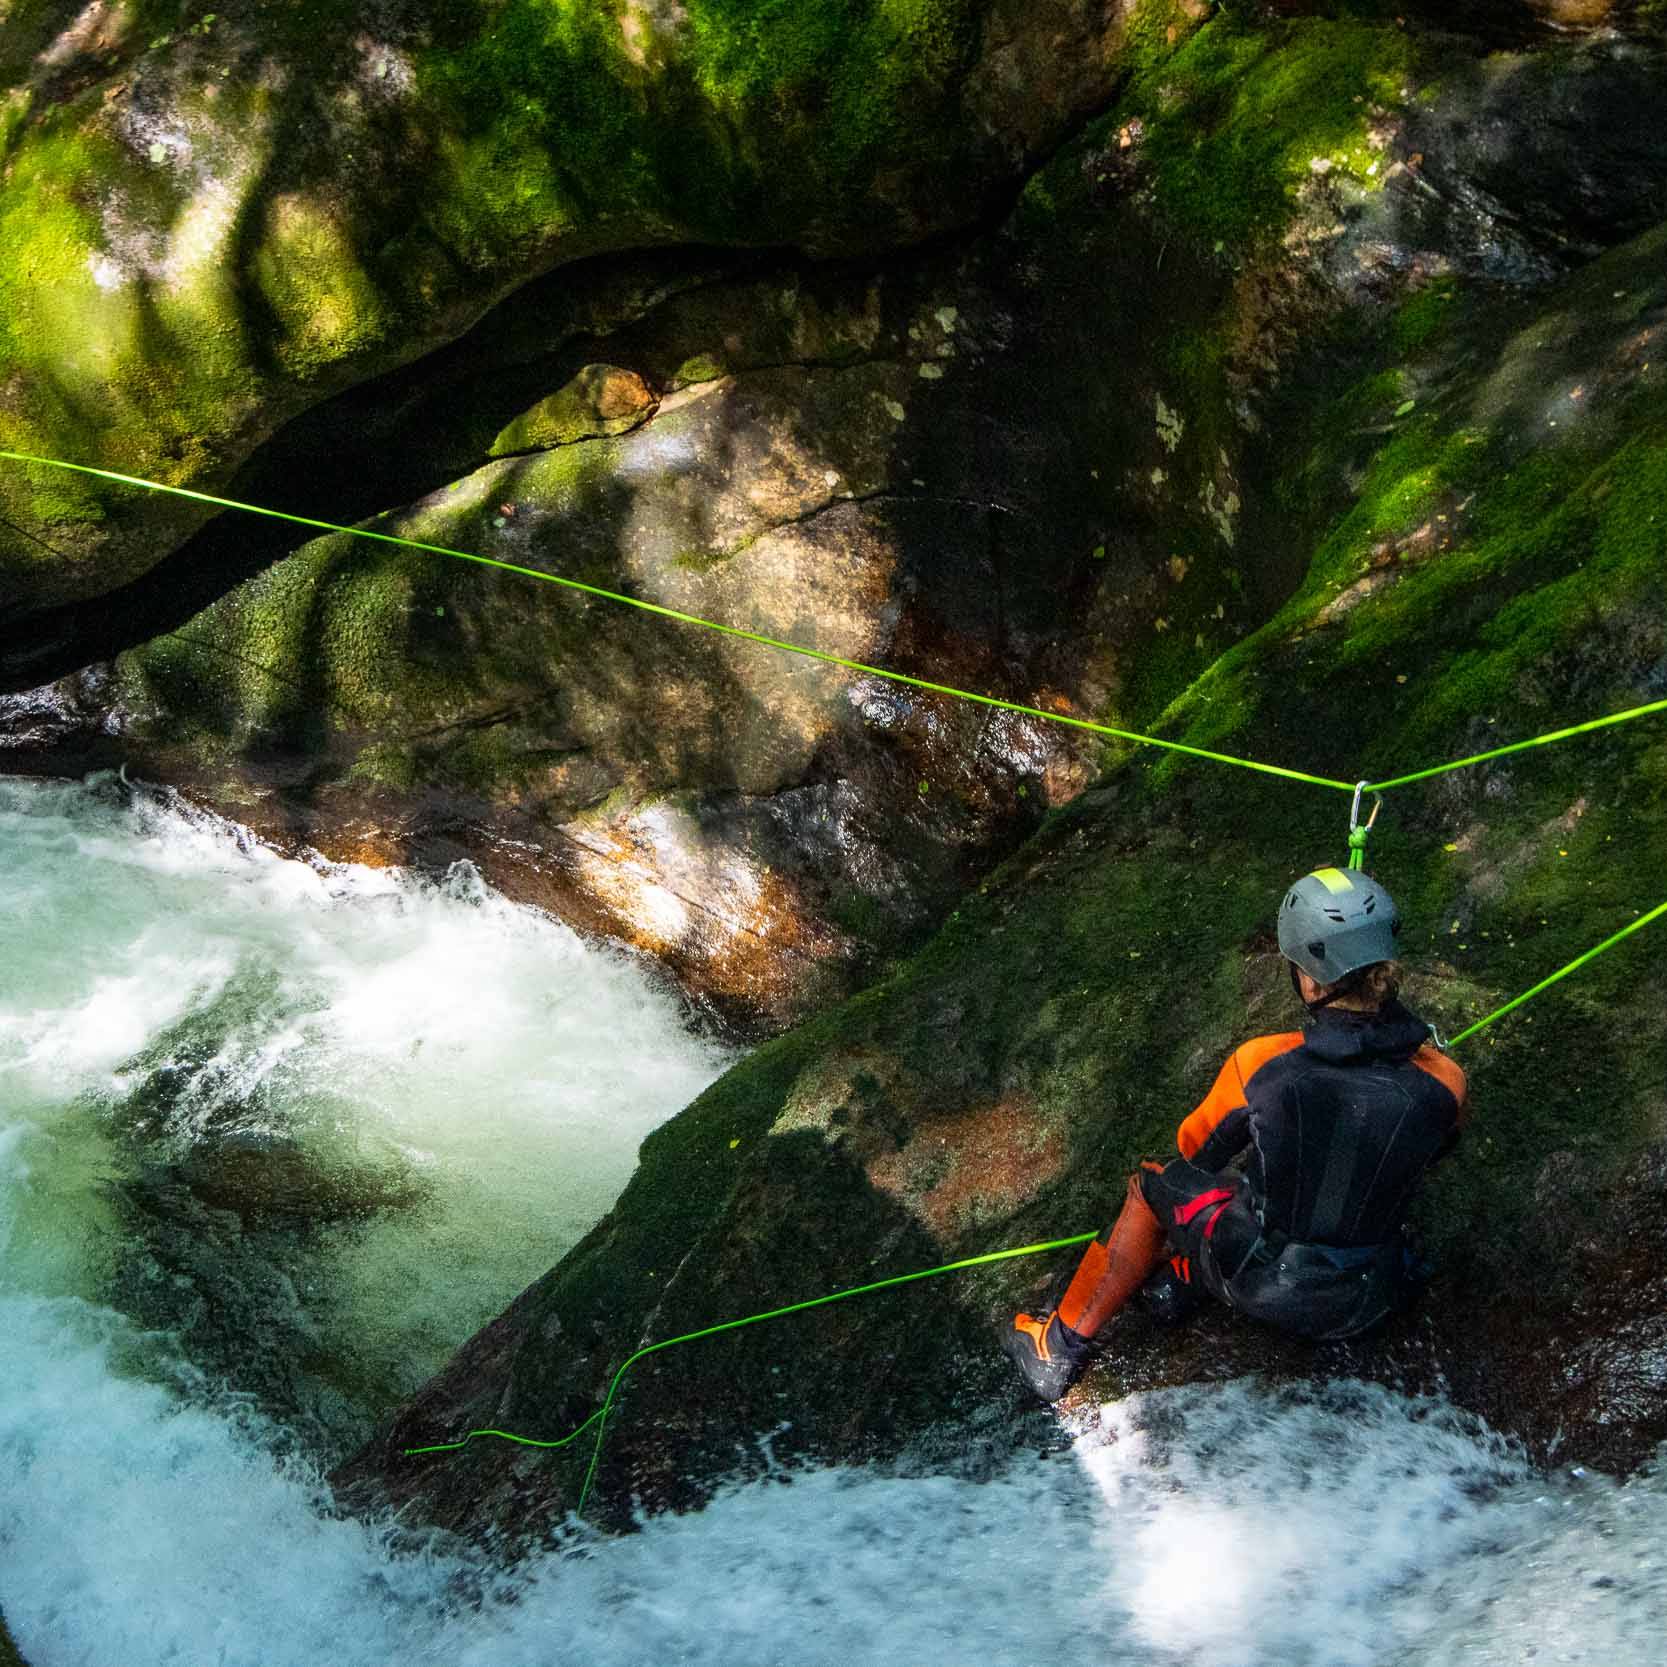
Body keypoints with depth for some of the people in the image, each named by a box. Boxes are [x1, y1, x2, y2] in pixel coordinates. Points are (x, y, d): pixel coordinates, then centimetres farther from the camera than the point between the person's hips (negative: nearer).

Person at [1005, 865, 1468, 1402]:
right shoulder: (1443, 1082, -18)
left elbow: (1195, 1148, 0)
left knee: (1152, 1185, 25)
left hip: (1258, 1286, -2)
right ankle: (1181, 1274, 31)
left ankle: (1062, 1347, 35)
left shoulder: (1260, 1063, -22)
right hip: (1362, 1305, 3)